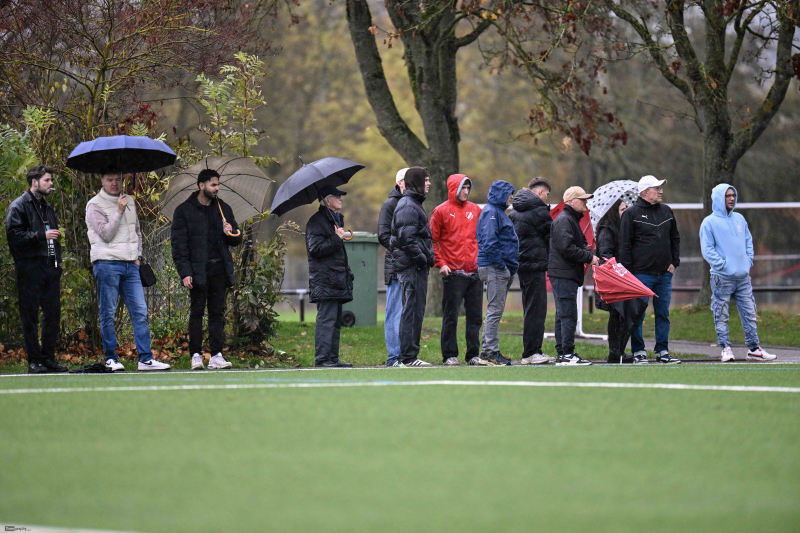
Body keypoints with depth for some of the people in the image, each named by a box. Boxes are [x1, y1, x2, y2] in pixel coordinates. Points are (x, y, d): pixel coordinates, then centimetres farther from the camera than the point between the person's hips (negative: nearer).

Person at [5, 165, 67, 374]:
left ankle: (48, 358, 10)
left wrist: (58, 261, 19)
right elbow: (14, 235, -13)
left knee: (53, 313, 3)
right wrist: (41, 235, -17)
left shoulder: (48, 207, 21)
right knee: (30, 315, -4)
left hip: (50, 267, 7)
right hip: (29, 268, -7)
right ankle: (34, 360, -1)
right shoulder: (18, 206, -2)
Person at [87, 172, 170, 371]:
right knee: (108, 313, -2)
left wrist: (137, 255, 14)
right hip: (107, 263, -6)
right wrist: (119, 211, -13)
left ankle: (145, 358, 0)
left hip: (130, 264, 6)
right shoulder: (95, 205, -3)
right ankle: (111, 358, 4)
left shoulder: (129, 202, 17)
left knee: (140, 311, 0)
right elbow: (106, 234, -13)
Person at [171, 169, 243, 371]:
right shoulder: (184, 211, 1)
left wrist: (230, 233, -4)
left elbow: (237, 239, 20)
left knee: (217, 313, 2)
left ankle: (216, 355, 3)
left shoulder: (223, 209, 14)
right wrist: (184, 273, -11)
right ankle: (196, 355, 1)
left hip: (219, 268, 4)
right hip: (198, 269, -4)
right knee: (197, 312, -2)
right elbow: (179, 245, -2)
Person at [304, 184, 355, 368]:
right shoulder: (317, 221, -9)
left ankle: (333, 358, 12)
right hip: (325, 281, -10)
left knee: (336, 320, 9)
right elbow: (316, 248, -18)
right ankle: (322, 358, -13)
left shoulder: (336, 219, 21)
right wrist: (337, 239, -15)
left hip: (337, 280, 10)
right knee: (326, 318, -12)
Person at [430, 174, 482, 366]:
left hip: (475, 272, 5)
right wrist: (440, 263, -10)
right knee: (450, 316, -2)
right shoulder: (441, 211, 0)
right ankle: (449, 355, 2)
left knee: (475, 316, 7)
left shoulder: (475, 210, 13)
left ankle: (473, 354, 13)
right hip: (453, 273, -5)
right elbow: (432, 240, -1)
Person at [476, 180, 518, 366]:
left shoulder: (499, 212, 21)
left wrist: (510, 268, 16)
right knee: (495, 310, -10)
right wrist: (500, 264, -19)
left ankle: (487, 351, 15)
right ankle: (491, 352, -9)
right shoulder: (491, 212, -11)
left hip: (503, 269, 10)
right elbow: (489, 241, -20)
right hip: (494, 267, -10)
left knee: (496, 311, 11)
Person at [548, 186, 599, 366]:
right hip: (563, 275, -11)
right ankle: (567, 354, -12)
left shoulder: (572, 219, 22)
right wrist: (589, 257, -14)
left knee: (563, 315, 12)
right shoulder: (563, 220, -12)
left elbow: (580, 245, 24)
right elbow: (566, 248, -21)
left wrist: (590, 255, 3)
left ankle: (562, 354, 15)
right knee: (568, 315, -11)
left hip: (569, 275, 11)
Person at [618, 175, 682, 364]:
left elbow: (675, 238, 22)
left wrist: (674, 262, 11)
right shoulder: (632, 214, -3)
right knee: (638, 315, -2)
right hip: (641, 274, -5)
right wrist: (628, 270, -9)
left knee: (663, 313, 7)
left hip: (664, 273, 5)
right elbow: (625, 244, -5)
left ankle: (662, 351, 12)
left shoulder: (666, 211, 13)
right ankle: (638, 352, 5)